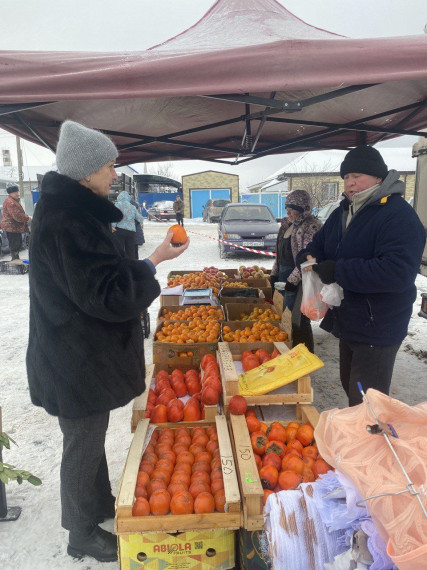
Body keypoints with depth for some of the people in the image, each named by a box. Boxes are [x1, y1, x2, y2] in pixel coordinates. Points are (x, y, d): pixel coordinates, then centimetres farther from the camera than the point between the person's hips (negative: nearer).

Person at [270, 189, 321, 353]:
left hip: (298, 281, -9)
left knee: (298, 320, -5)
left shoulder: (311, 226, -13)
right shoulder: (288, 225, 16)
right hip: (284, 275, 9)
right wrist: (274, 273, 16)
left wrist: (293, 279, -21)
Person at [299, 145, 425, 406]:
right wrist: (310, 258, -7)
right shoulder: (343, 212, 8)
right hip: (348, 323, 9)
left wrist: (338, 271, -31)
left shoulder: (398, 215, -20)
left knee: (365, 405, 4)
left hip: (377, 330, -8)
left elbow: (398, 272, -33)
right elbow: (319, 243, 18)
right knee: (349, 385, 25)